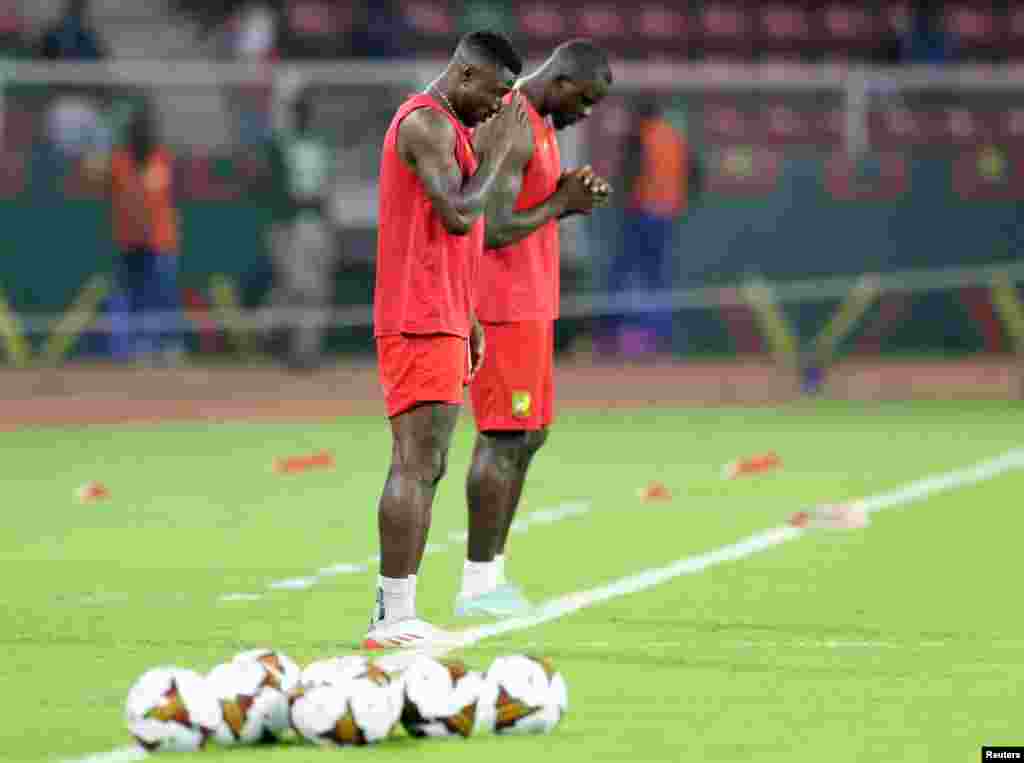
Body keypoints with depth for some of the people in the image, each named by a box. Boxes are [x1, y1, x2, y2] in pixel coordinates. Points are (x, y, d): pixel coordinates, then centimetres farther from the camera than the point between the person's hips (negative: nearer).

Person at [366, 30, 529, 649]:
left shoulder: (443, 126, 20)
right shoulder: (428, 124, -13)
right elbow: (458, 216, -23)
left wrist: (467, 316, 22)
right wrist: (497, 150, -11)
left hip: (440, 322, 10)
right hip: (421, 324, -10)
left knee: (425, 468, 9)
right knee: (418, 466, -12)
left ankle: (393, 613, 10)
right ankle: (396, 618, -14)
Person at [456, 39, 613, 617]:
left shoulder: (537, 124, 15)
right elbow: (495, 231, -24)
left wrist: (570, 202, 5)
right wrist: (560, 203, -12)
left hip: (528, 305, 10)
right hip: (505, 306, -10)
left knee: (530, 435, 12)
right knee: (504, 437, -8)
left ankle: (492, 572, 15)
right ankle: (478, 586, -5)